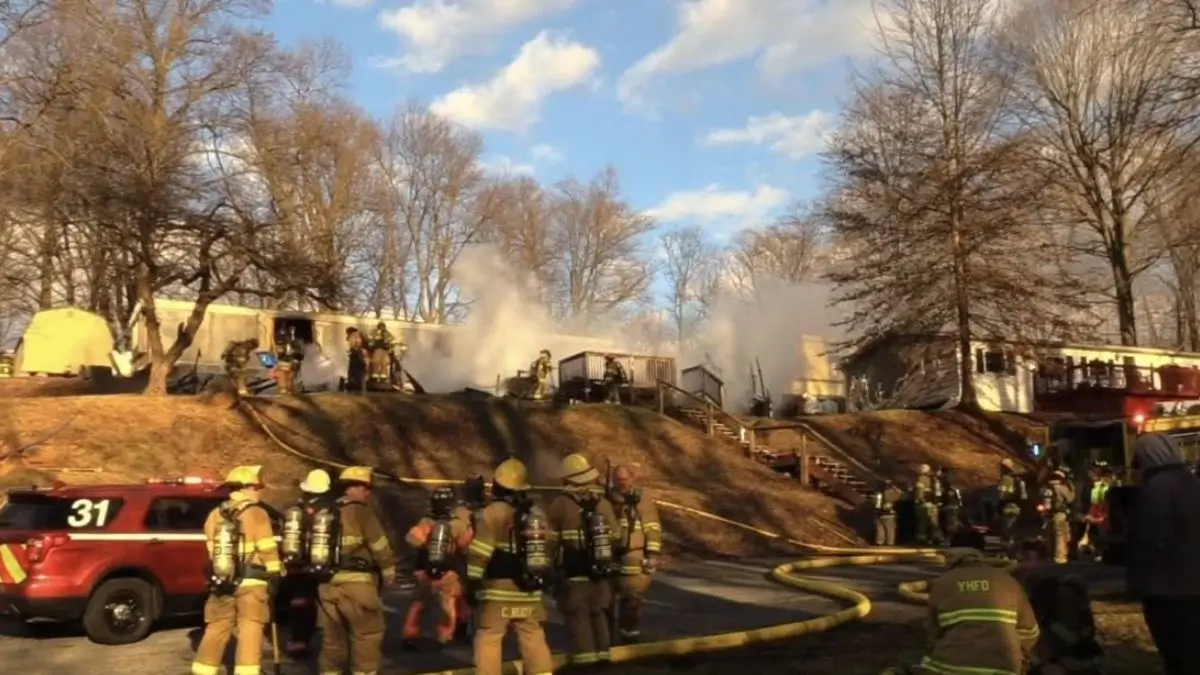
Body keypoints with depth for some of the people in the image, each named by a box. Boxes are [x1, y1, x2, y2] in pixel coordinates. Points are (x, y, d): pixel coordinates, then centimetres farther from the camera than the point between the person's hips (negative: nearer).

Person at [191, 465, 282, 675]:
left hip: (222, 583, 6)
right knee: (250, 634, -2)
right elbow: (267, 550, -9)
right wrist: (275, 575, 1)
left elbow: (212, 552, 14)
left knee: (215, 634, 13)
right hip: (251, 584, -5)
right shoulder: (256, 513, -8)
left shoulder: (214, 515, 10)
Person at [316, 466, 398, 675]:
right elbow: (381, 549, -7)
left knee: (332, 639, 15)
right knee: (367, 637, 3)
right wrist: (389, 576, 7)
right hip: (356, 584, -7)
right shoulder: (361, 512, -7)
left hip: (327, 584, 7)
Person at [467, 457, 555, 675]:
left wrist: (471, 583, -4)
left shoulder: (492, 513, -10)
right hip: (530, 592, 6)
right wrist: (544, 581, 22)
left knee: (489, 639, 3)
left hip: (499, 592, -6)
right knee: (534, 639, 14)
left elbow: (479, 554, -13)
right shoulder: (537, 514, 10)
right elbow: (546, 551, 14)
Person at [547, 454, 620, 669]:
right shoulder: (604, 503, -1)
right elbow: (615, 537, 6)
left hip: (573, 573, -4)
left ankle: (584, 655, 4)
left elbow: (549, 538, -6)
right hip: (601, 571, 4)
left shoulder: (560, 504, -12)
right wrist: (611, 561, 21)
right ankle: (602, 652, 23)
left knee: (578, 615, 4)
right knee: (599, 613, 17)